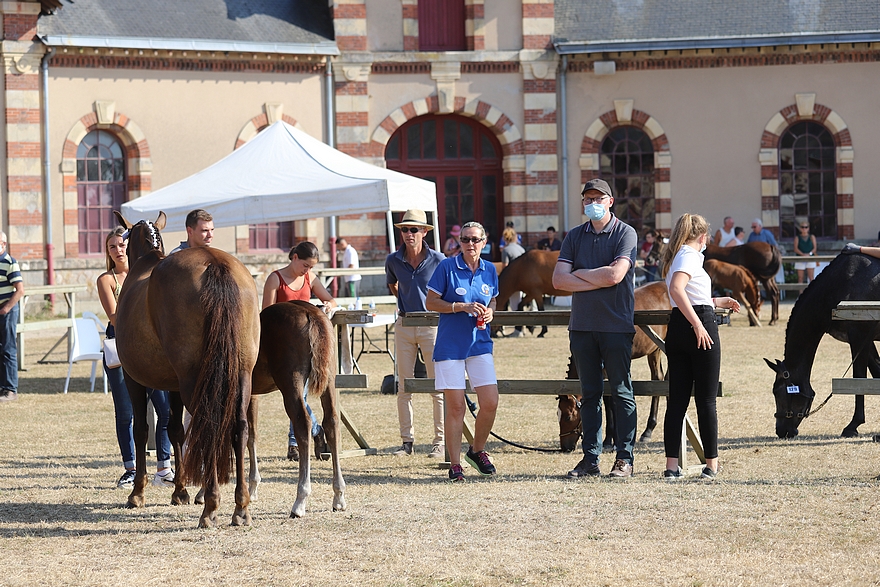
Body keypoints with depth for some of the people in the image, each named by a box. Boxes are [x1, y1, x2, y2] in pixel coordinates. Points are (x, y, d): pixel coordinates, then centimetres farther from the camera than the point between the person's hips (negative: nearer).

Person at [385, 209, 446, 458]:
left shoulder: (438, 260, -7)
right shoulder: (393, 260, 1)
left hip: (432, 324, -3)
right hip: (404, 325, 3)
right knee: (404, 387, 5)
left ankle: (440, 441, 5)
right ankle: (406, 441, 11)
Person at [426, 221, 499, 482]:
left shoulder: (489, 270, 7)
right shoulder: (447, 267, -5)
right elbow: (430, 303, -5)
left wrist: (489, 312, -1)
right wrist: (462, 307, -16)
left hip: (480, 343, 4)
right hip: (450, 345, -4)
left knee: (490, 403, -3)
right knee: (455, 407, -3)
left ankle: (477, 450, 21)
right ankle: (455, 464, 7)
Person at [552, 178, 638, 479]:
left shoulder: (625, 233, -3)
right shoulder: (574, 236, 11)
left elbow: (615, 275, -17)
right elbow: (559, 279, 0)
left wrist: (578, 274, -4)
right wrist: (597, 282, -11)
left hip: (616, 326, -4)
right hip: (582, 326, 4)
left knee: (621, 392, -1)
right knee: (590, 393, 7)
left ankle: (624, 459, 3)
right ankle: (590, 459, 9)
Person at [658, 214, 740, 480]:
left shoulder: (675, 257, 17)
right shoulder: (691, 256, -9)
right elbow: (676, 289, -26)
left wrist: (717, 302, 36)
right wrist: (698, 324, -27)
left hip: (676, 328, 8)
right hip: (700, 325, -8)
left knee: (677, 399, 6)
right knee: (706, 399, -1)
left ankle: (672, 465, 2)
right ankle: (712, 464, 4)